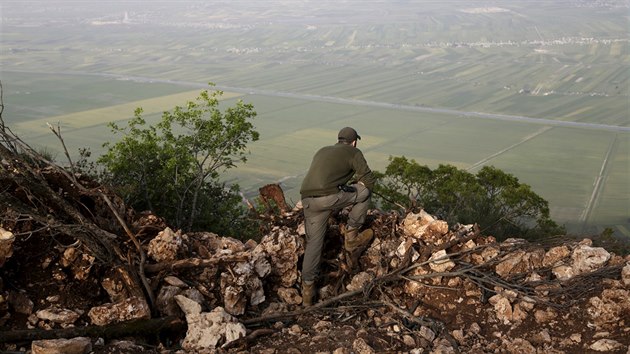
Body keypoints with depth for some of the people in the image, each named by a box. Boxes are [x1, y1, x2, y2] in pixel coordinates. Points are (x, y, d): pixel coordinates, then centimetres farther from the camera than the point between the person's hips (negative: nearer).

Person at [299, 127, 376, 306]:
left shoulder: (322, 151, 29)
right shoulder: (353, 152, 11)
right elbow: (369, 180, 9)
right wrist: (355, 184, 28)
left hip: (307, 201, 6)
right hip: (329, 197, -6)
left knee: (313, 242, 15)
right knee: (364, 192, 17)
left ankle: (307, 290, 16)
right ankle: (351, 236, 21)